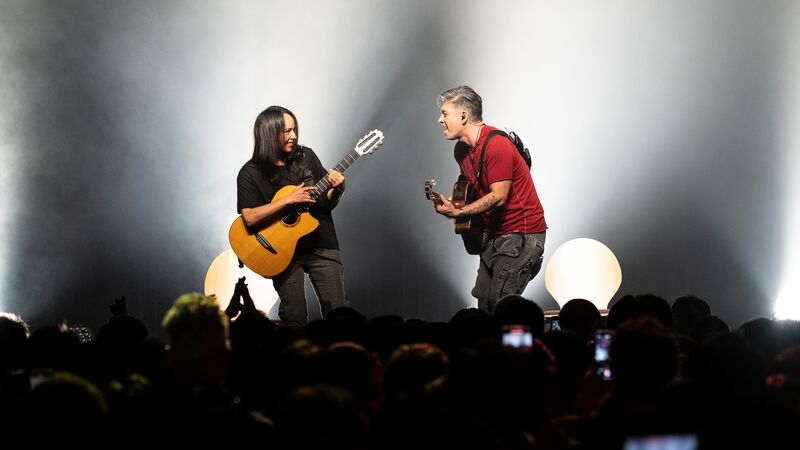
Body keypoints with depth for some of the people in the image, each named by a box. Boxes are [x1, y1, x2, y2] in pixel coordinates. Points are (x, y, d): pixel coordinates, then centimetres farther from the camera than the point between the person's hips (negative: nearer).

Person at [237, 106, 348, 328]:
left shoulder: (307, 157, 4)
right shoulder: (250, 173, -7)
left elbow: (328, 202, 10)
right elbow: (249, 217, -18)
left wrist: (337, 189, -13)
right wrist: (288, 200, -21)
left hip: (321, 246, 3)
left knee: (337, 311, -4)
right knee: (294, 318, 0)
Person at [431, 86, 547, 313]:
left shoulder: (496, 144, -20)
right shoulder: (461, 149, 8)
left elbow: (498, 197, -21)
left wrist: (458, 213, -20)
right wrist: (449, 204, 4)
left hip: (521, 232, -9)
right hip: (494, 233, 9)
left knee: (499, 301, -16)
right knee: (484, 301, 5)